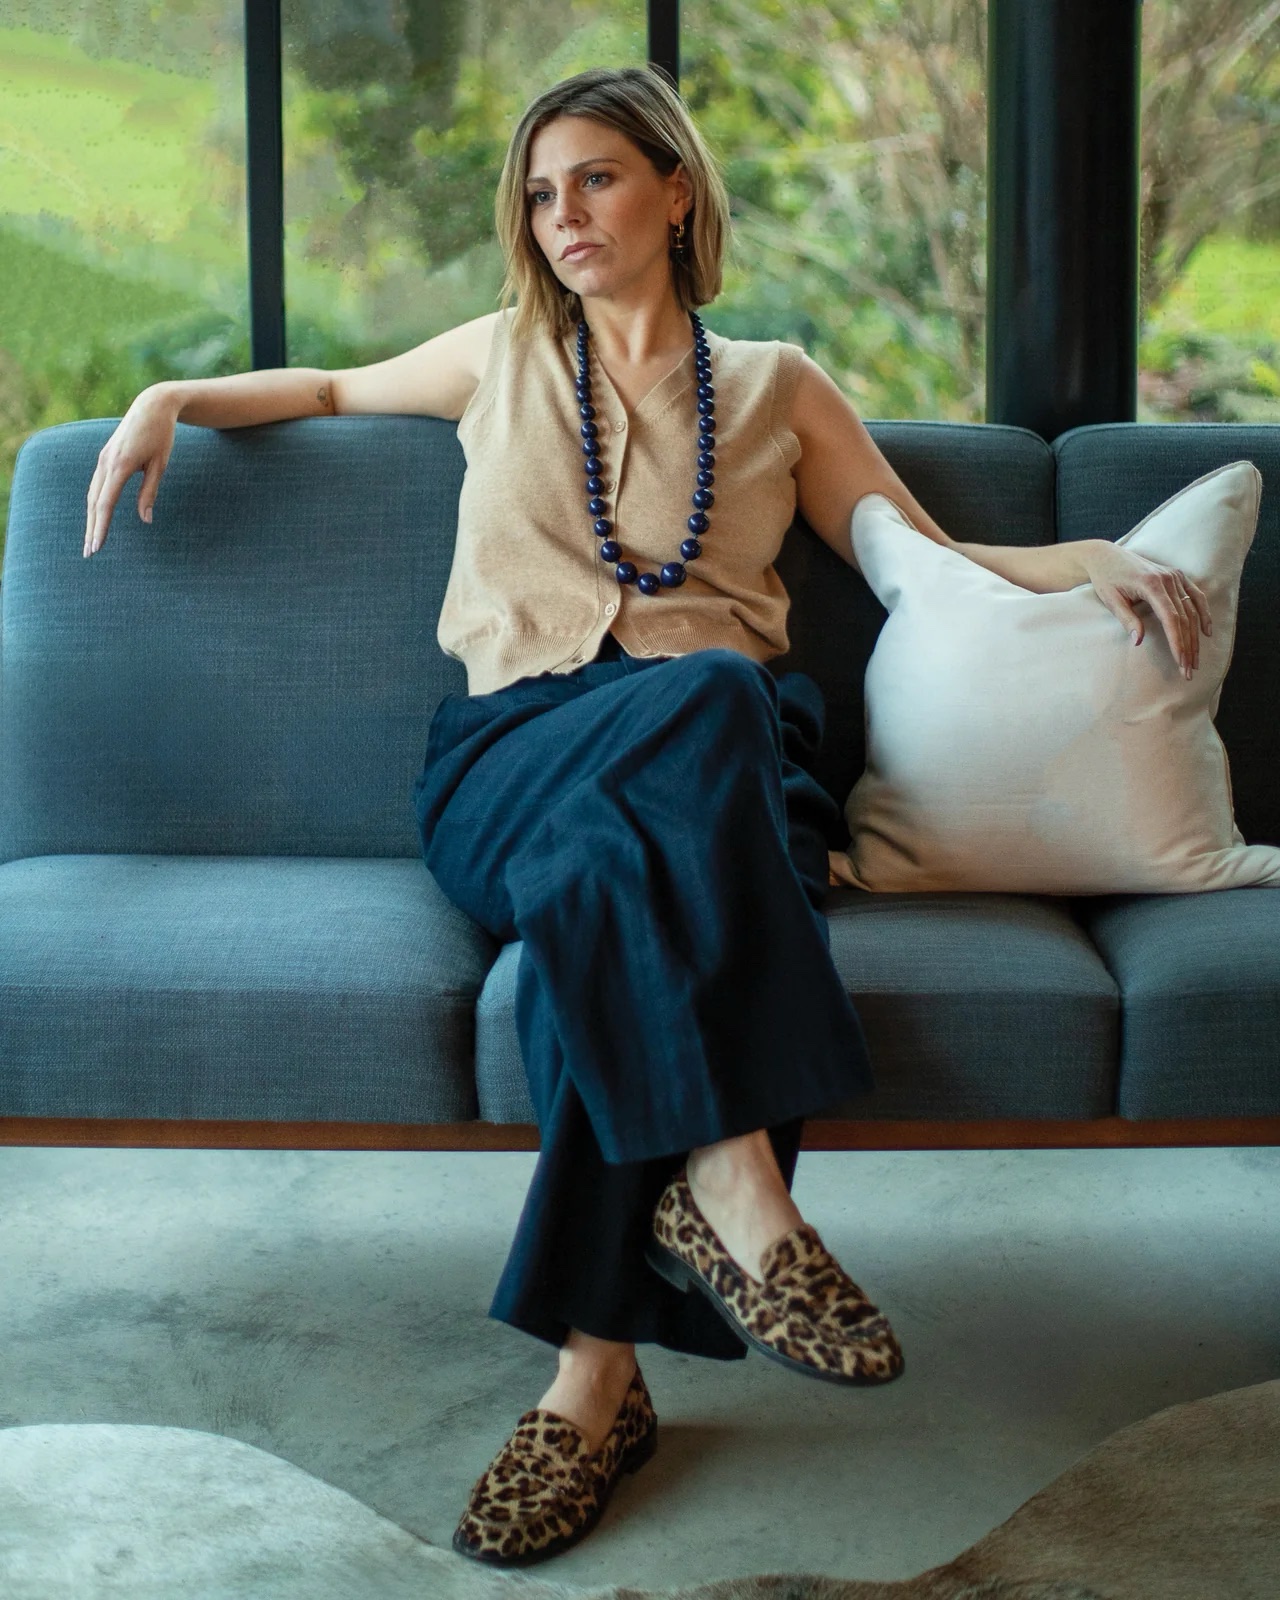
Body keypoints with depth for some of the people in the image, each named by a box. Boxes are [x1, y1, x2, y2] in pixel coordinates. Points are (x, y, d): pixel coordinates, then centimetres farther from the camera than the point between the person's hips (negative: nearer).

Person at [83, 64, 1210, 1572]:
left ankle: (597, 1376, -38)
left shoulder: (777, 388, 22)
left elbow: (930, 562, 22)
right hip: (512, 756, 0)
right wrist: (172, 398, 23)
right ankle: (738, 1189, -42)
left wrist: (1096, 557, 6)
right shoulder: (504, 359, 23)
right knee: (698, 698, -37)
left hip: (709, 767, 0)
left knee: (615, 876, -38)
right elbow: (336, 387, 39)